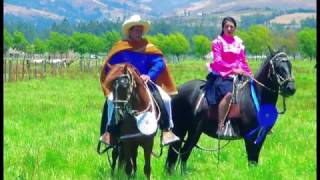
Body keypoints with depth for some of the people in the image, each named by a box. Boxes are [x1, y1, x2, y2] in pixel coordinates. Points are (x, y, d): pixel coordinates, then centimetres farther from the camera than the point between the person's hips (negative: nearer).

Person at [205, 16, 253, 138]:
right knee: (228, 94, -33)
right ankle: (220, 126, -33)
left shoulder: (238, 42, 15)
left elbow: (243, 61, 19)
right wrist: (232, 70, -22)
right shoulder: (218, 42, -1)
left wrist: (249, 73, 5)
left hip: (238, 74, 6)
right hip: (221, 74, -6)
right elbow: (218, 61, -12)